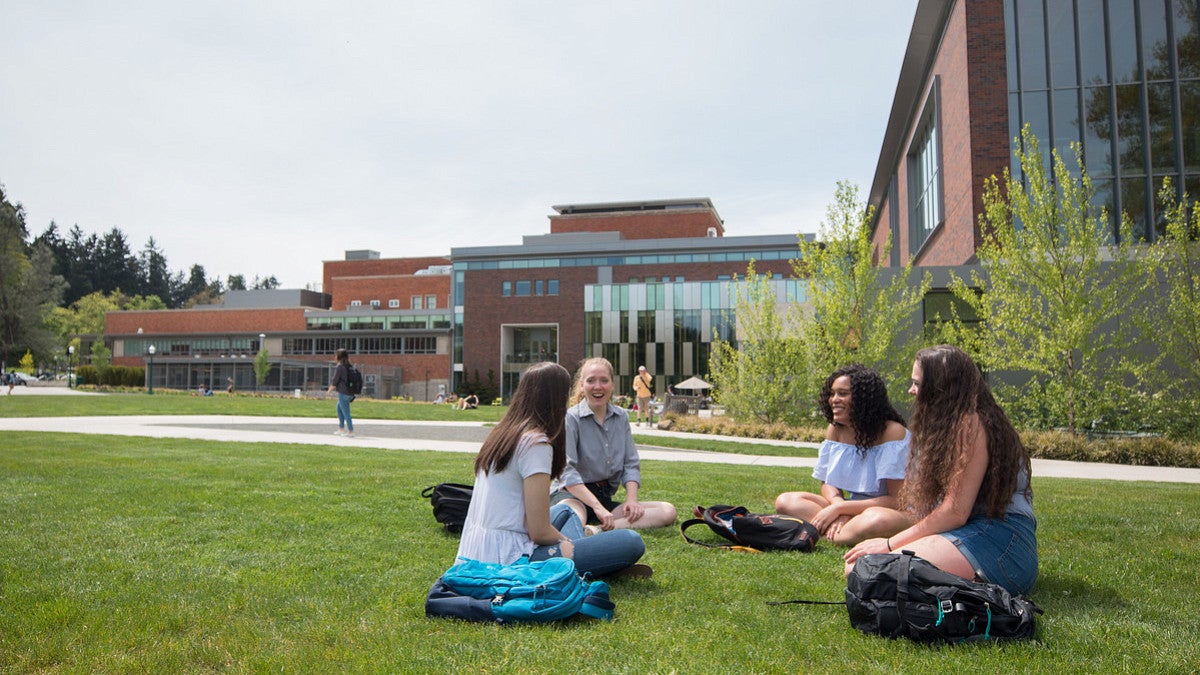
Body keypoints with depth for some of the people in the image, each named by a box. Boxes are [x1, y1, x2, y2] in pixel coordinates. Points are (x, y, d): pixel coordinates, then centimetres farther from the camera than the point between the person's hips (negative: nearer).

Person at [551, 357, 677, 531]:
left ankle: (597, 531, -31)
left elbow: (631, 464, 11)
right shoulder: (571, 418, -7)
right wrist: (597, 507, -26)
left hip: (606, 497, 9)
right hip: (573, 494, -8)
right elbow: (566, 471, -18)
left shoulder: (621, 417, 12)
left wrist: (631, 499, -8)